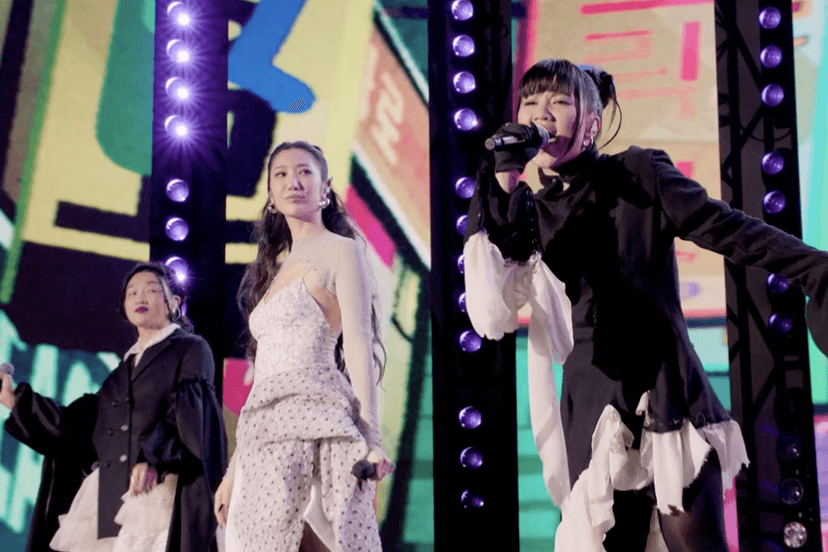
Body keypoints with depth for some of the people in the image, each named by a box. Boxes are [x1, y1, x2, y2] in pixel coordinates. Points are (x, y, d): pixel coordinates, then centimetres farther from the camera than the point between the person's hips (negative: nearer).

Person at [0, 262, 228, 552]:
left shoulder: (191, 349, 8)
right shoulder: (126, 366, 28)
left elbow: (189, 411, -7)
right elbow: (81, 423, 21)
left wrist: (153, 457, -23)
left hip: (157, 488, -6)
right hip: (107, 493, 6)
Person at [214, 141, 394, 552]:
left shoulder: (341, 250, 5)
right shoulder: (275, 266, 23)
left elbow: (358, 344, -5)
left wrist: (369, 438, -17)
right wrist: (234, 470, 16)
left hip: (315, 420, -6)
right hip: (265, 433, 6)